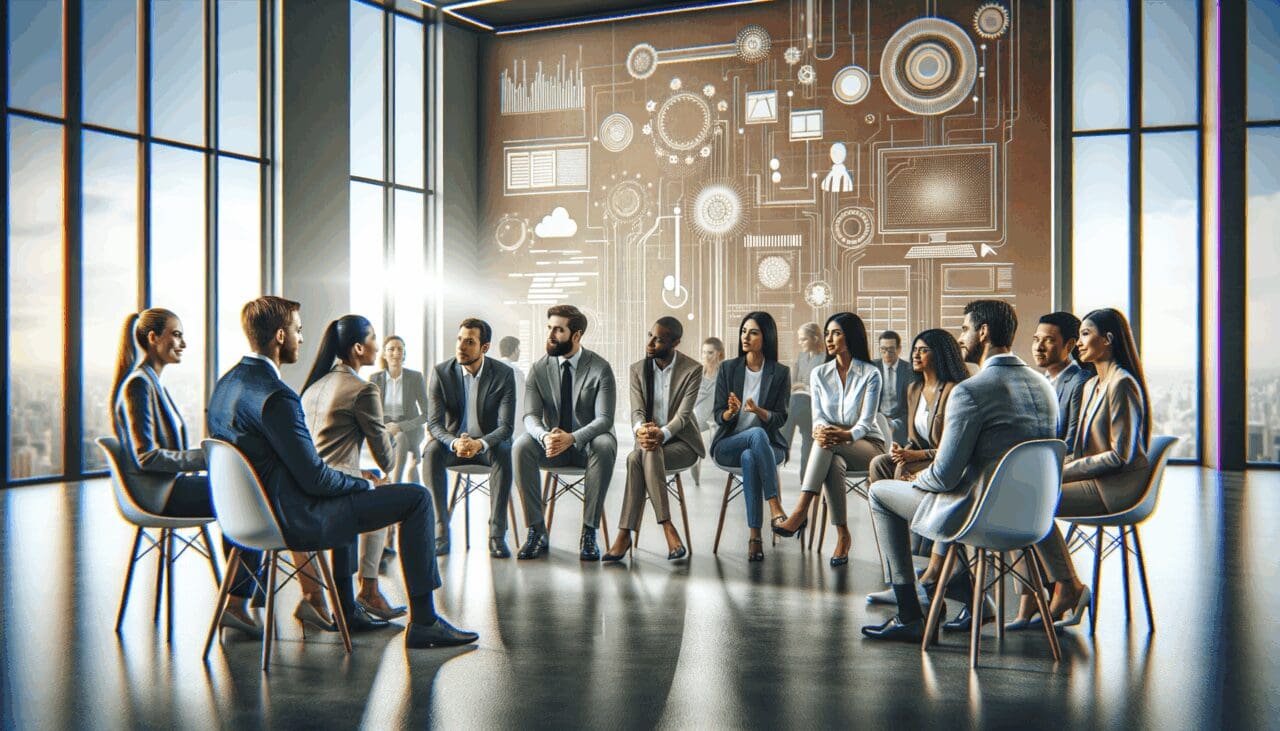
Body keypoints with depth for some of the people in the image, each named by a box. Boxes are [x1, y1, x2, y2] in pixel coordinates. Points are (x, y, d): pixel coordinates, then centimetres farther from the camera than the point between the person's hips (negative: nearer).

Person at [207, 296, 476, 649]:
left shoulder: (225, 384, 5)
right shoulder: (276, 397, -25)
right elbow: (315, 478, -23)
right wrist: (366, 483, -4)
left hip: (257, 512, 10)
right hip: (295, 521, -10)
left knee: (349, 491, 37)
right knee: (417, 497, -6)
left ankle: (345, 606, 41)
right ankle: (423, 621, 0)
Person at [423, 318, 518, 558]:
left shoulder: (503, 374, -12)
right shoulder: (442, 372, -8)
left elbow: (506, 426, -16)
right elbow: (434, 422, -11)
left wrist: (480, 444, -37)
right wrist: (454, 443, -33)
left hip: (488, 444, -1)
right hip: (453, 442, 1)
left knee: (503, 453, -34)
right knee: (432, 451, -31)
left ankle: (497, 533, -31)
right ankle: (441, 531, -27)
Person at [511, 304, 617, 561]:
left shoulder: (600, 368, -9)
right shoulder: (539, 369, 0)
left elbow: (604, 419, -16)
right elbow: (531, 415, -7)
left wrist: (572, 438, -35)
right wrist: (545, 437, -32)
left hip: (588, 443, -2)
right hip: (552, 445, 3)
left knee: (604, 446, -36)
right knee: (520, 447, -27)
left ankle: (589, 532, -29)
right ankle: (536, 530, -21)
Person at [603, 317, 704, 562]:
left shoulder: (692, 369, -7)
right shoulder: (638, 369, 5)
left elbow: (683, 415, -15)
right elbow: (637, 411, -4)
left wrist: (661, 434, -35)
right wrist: (641, 430, -28)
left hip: (680, 441, -3)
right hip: (649, 440, 3)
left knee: (637, 458, -35)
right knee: (637, 458, -35)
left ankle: (625, 533, -34)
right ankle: (668, 529, -37)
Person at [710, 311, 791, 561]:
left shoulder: (780, 373, 3)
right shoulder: (728, 369, 5)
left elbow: (780, 418, -2)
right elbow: (718, 417, 2)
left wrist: (758, 410, -24)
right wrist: (731, 412, -23)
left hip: (768, 444, 0)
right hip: (727, 445, 0)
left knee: (749, 458, -37)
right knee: (757, 434, -35)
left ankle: (754, 536, -38)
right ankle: (775, 505, -40)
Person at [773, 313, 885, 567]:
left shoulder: (870, 374, -5)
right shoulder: (819, 374, 6)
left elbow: (866, 422, -14)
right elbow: (818, 417, -2)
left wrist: (845, 436, -36)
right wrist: (819, 431, -28)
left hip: (867, 445, -2)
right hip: (833, 449, 3)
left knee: (828, 444, -37)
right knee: (833, 465, -37)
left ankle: (801, 512, -42)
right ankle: (842, 536, -32)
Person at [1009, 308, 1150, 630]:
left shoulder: (1122, 385, -14)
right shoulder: (1091, 386, 16)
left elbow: (1121, 455, -19)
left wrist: (1065, 470, -17)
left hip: (1118, 485, -9)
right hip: (1094, 479, 9)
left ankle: (1069, 588, -5)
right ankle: (1029, 604, -13)